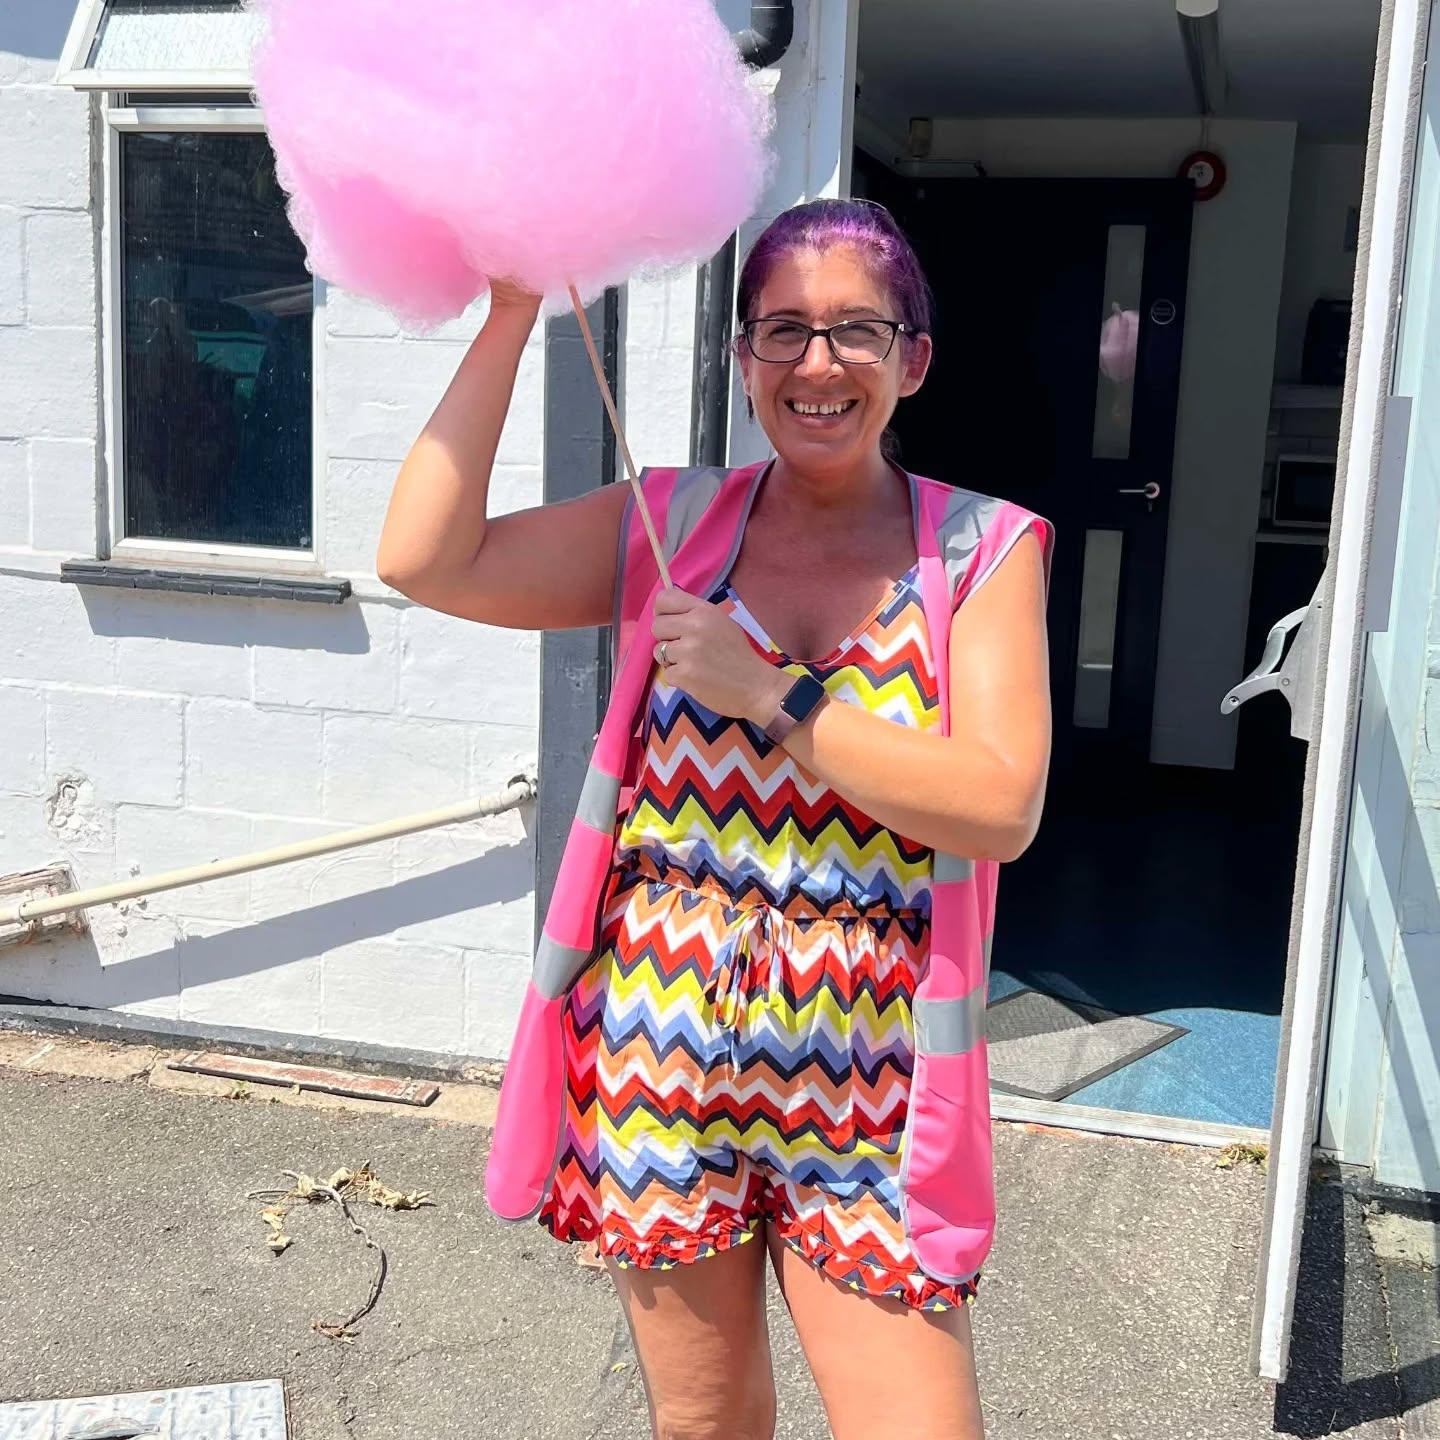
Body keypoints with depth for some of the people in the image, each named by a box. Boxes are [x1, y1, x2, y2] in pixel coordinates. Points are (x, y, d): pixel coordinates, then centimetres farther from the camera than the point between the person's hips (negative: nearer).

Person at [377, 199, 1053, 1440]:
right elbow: (424, 560, -9)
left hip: (863, 1074, -1)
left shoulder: (985, 549, -3)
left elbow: (1003, 809, -13)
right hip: (663, 1051, 2)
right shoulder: (670, 529, 2)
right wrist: (512, 315, -10)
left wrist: (772, 694, -18)